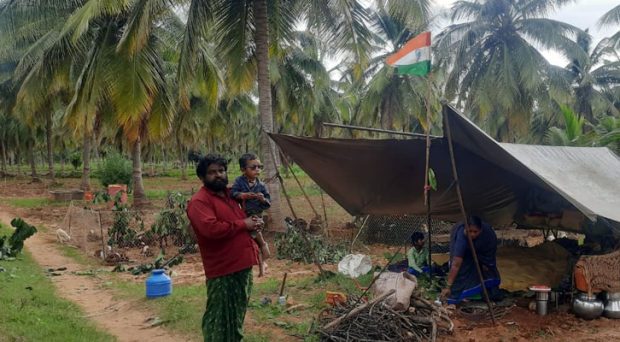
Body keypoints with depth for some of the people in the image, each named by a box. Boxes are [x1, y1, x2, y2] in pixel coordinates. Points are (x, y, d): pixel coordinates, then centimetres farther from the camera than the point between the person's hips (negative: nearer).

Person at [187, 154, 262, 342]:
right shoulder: (199, 201, -13)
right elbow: (211, 228, -29)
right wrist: (243, 224, -17)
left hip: (243, 266, 9)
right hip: (222, 271, -8)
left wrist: (255, 222, 4)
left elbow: (244, 220, 30)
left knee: (237, 317, 21)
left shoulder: (231, 194, 15)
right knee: (219, 319, 2)